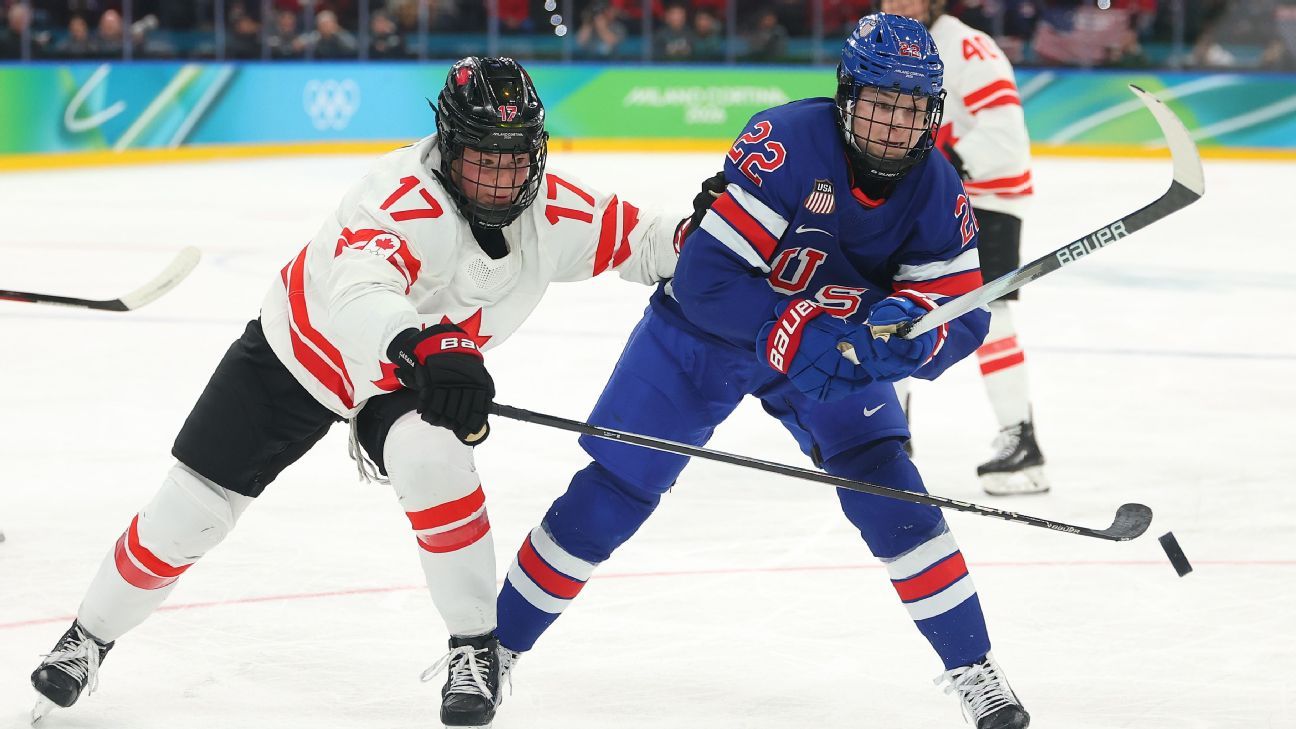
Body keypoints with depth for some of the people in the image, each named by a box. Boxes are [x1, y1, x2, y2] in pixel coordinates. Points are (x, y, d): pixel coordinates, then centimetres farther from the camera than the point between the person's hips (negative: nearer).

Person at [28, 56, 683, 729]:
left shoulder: (551, 211, -20)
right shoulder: (404, 197, -39)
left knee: (429, 458, -30)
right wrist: (426, 348, -74)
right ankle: (90, 636, 27)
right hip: (300, 348, -3)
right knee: (193, 504, 2)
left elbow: (633, 237, -2)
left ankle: (474, 647, -13)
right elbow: (356, 295, -57)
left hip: (405, 381, 3)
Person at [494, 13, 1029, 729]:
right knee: (611, 493, -2)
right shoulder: (787, 142, -33)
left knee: (891, 494, -13)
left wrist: (906, 331, -38)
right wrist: (790, 337, -42)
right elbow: (704, 274, -33)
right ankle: (497, 641, 14)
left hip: (835, 338, 3)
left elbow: (961, 315, -16)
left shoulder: (936, 190, -18)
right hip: (705, 330, -3)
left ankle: (972, 669, -3)